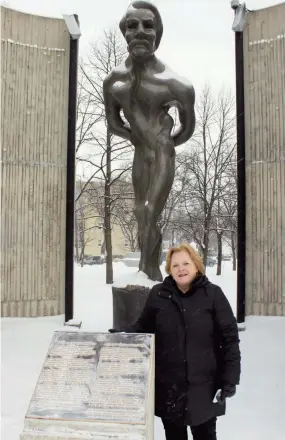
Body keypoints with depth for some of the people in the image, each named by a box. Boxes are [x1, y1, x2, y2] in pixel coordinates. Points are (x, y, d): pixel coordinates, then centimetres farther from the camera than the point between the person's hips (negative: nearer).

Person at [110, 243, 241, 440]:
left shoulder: (213, 294, -7)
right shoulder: (158, 294, -1)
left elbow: (229, 337, -5)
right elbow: (143, 327, 10)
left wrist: (230, 378, -8)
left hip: (203, 386, -2)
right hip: (167, 385, 2)